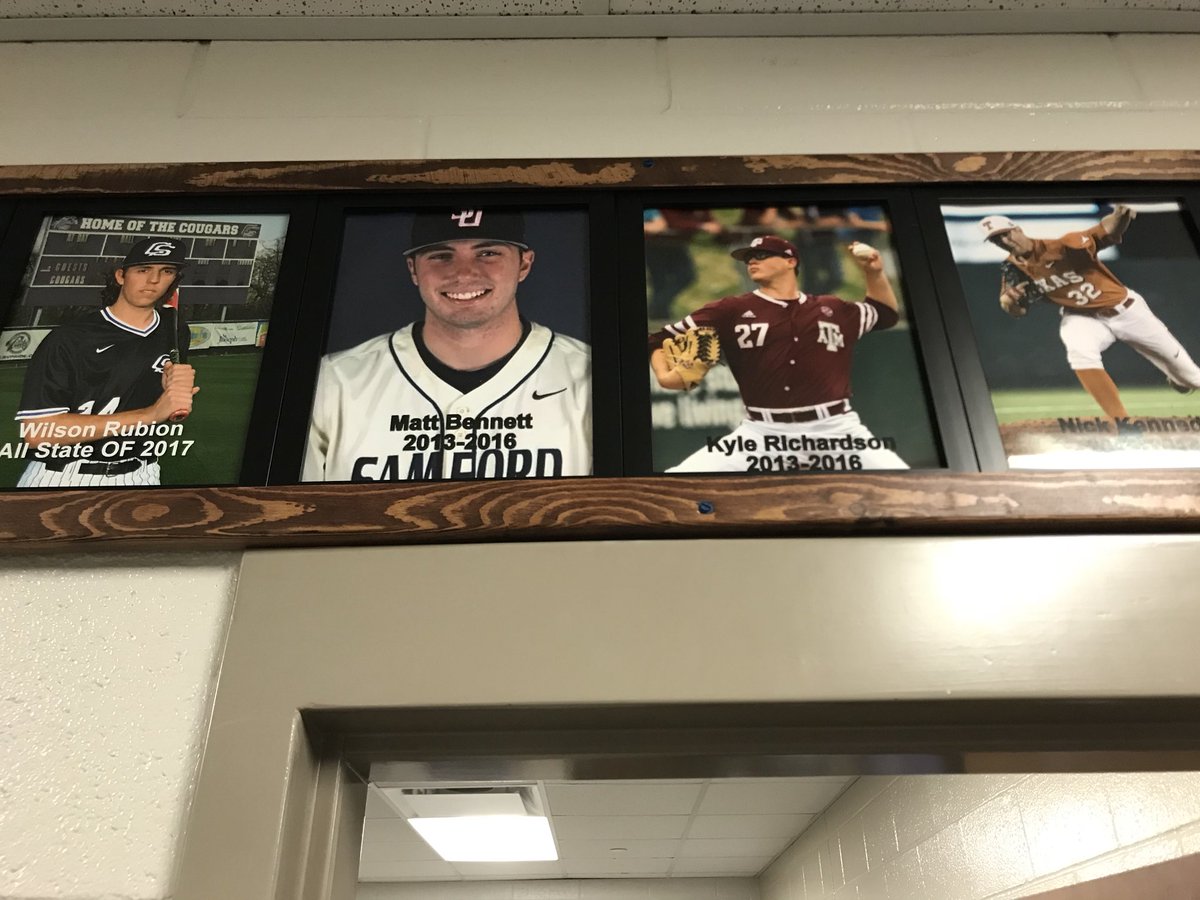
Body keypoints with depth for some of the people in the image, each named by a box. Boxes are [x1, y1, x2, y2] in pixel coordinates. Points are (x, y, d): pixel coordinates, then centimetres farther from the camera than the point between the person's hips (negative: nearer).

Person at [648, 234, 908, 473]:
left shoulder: (833, 309, 15)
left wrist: (874, 271, 15)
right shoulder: (732, 310, 7)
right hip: (762, 432, -1)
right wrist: (665, 375, -14)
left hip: (836, 429, 2)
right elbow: (662, 339, 7)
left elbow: (886, 313, 31)